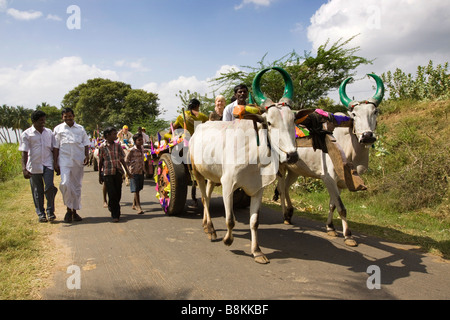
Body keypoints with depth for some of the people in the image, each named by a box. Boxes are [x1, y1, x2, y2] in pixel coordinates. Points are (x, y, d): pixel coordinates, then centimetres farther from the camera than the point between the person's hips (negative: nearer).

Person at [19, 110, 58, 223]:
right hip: (34, 166, -1)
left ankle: (50, 211, 7)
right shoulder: (27, 134, -1)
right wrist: (24, 168, -13)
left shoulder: (49, 132, 9)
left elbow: (53, 149, 16)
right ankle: (41, 213, 18)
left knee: (49, 187, -11)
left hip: (48, 164, 1)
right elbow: (24, 152, -4)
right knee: (37, 191, 5)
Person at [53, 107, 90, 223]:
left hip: (78, 161, 2)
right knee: (65, 183, -18)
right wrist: (55, 163, -1)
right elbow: (55, 147, 5)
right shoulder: (58, 129, 8)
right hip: (64, 160, -2)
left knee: (77, 186, 6)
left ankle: (74, 211, 17)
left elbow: (86, 144, 14)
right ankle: (68, 209, -1)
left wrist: (87, 156, -3)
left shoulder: (80, 129, 13)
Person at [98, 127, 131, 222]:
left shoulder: (118, 145, 7)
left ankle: (112, 207, 32)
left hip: (118, 172, 3)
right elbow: (100, 162, 5)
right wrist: (100, 176, 7)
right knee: (112, 194, -8)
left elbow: (122, 159, 12)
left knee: (118, 194, 7)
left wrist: (127, 171, 8)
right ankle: (115, 215, -1)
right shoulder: (102, 147, 0)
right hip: (107, 173, -3)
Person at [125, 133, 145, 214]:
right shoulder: (132, 150, -11)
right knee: (136, 190, -8)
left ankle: (134, 204, 26)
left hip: (141, 172, 7)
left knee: (138, 189, 13)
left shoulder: (142, 149, 8)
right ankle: (138, 206, -8)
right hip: (134, 172, -7)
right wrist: (129, 171, -10)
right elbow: (126, 161, -6)